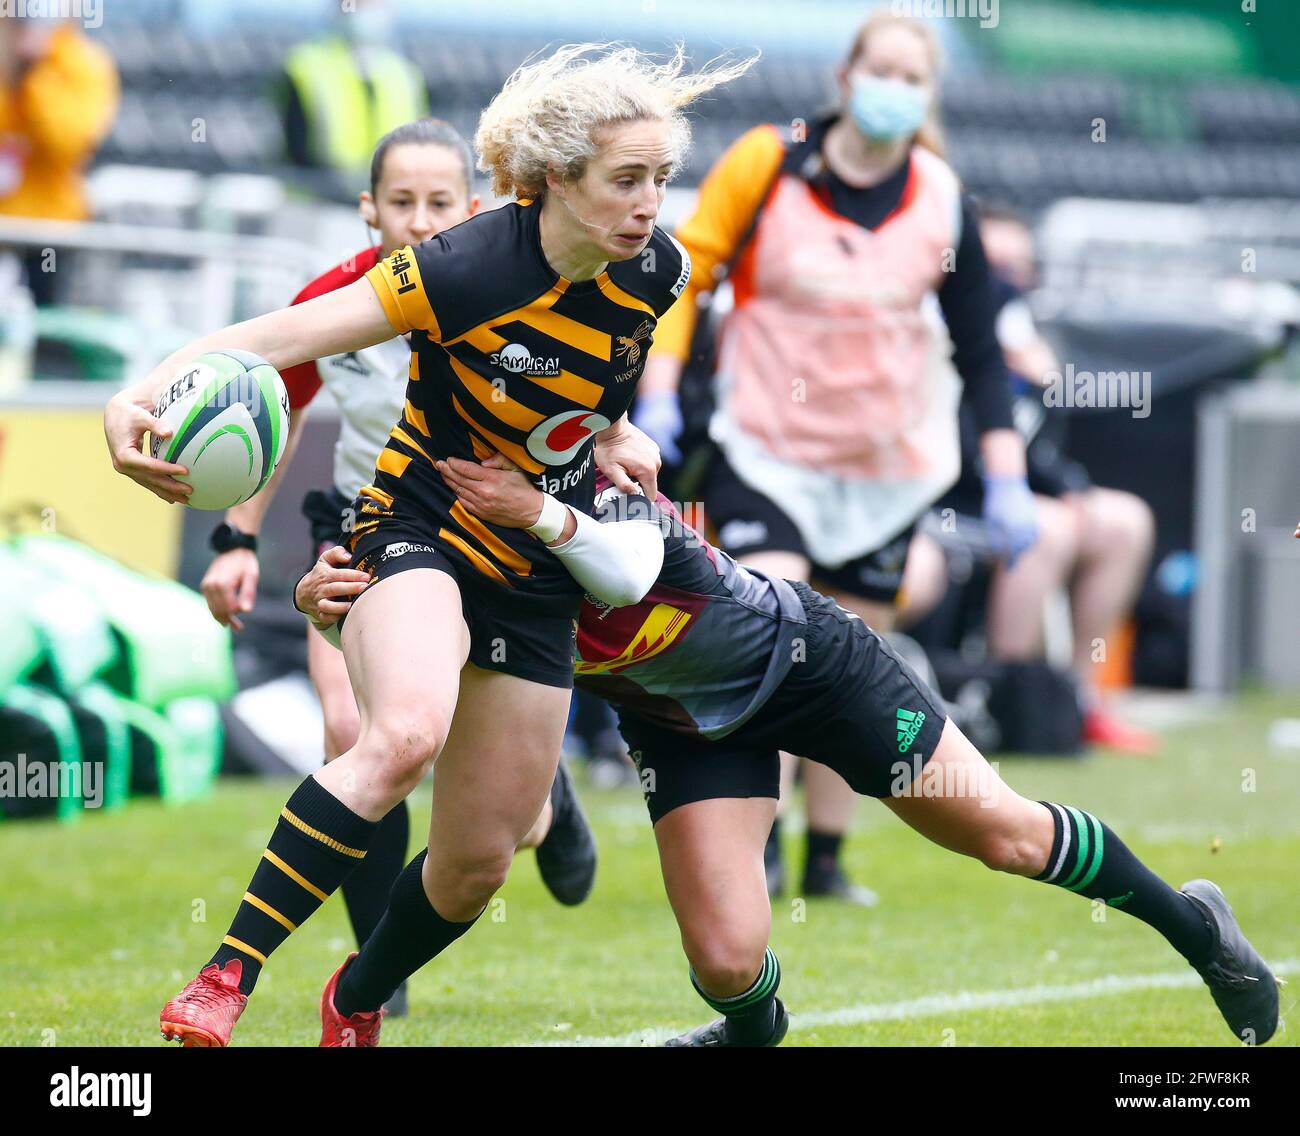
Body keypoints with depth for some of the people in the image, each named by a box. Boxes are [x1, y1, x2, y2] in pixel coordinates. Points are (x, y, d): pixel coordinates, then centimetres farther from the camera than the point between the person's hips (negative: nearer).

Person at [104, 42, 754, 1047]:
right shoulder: (471, 269, -26)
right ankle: (226, 977, -31)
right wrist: (141, 398, -44)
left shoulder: (656, 271, -8)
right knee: (407, 731, -38)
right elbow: (283, 335, -30)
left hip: (539, 577, 6)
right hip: (421, 537, -6)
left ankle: (357, 1002, 40)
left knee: (476, 866, 8)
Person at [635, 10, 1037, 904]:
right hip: (767, 452, -3)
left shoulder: (942, 202, -2)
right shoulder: (767, 165, -8)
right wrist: (660, 392, -9)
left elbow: (981, 349, 4)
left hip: (888, 466, 3)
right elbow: (686, 269, 1)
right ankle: (759, 852, -12)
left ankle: (827, 860, 20)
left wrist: (1007, 478, -2)